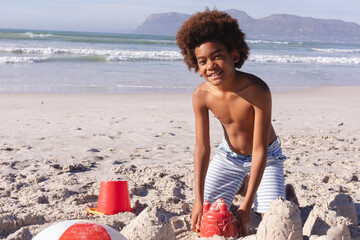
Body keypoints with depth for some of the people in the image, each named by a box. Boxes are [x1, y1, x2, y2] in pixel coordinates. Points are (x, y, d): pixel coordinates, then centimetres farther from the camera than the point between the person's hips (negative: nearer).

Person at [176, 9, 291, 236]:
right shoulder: (201, 95, -22)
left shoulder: (258, 91, -35)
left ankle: (284, 192, 19)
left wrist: (246, 205, -31)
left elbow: (260, 150, -31)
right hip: (228, 155, 4)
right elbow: (202, 148, -14)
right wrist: (199, 200, -18)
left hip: (265, 157, -3)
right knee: (201, 219, 3)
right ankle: (239, 185, 29)